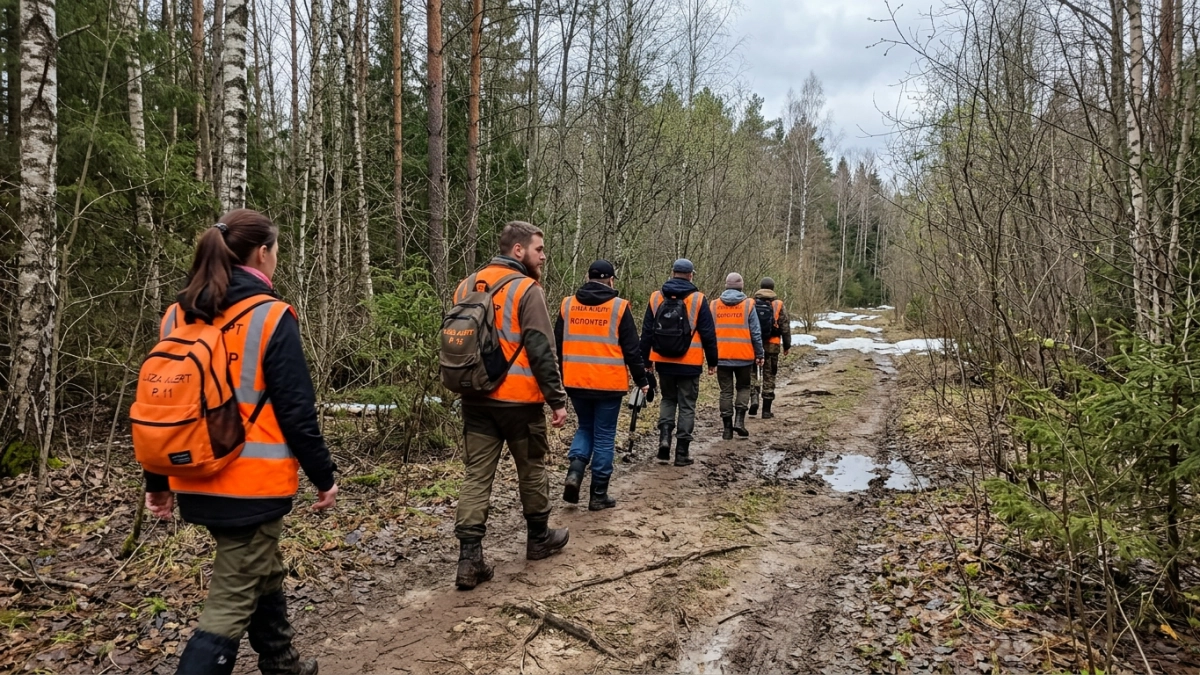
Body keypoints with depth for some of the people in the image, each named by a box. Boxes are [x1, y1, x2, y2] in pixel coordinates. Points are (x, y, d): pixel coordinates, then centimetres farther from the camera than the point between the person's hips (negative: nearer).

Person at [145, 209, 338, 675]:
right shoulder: (271, 317, -14)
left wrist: (157, 483, 17)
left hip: (196, 484, 7)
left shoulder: (177, 316, 5)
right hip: (254, 481, -7)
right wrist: (323, 476, -3)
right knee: (232, 602, 1)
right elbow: (296, 411, -14)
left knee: (263, 573, 26)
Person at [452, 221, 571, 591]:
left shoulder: (466, 286, 10)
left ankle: (469, 559, 1)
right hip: (519, 399, -5)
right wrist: (558, 399, -9)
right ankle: (539, 539, 31)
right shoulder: (527, 290, -12)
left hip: (476, 398, 5)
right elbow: (541, 352, -16)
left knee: (476, 475, 5)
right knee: (532, 469, 14)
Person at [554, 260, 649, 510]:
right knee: (604, 436, 6)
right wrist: (641, 380, 6)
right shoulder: (619, 307, -5)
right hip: (608, 383, -3)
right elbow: (631, 349, -4)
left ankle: (575, 471, -1)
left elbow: (558, 345, 11)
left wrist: (562, 375, 23)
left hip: (575, 381, 3)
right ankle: (599, 495, 10)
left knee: (585, 427, 21)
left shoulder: (567, 305, 4)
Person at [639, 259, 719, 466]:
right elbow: (708, 334, -4)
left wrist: (646, 360, 14)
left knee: (667, 399, 21)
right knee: (686, 406, 7)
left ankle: (664, 436, 0)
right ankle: (682, 453, 8)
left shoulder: (656, 297, 2)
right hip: (689, 363, -2)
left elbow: (647, 332, 6)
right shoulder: (698, 299, -5)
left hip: (663, 361, 2)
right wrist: (712, 361, 5)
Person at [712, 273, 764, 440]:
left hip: (721, 356, 2)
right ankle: (739, 419, -1)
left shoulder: (714, 305, 2)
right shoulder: (748, 304, -4)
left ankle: (727, 428, 8)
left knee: (726, 391, 8)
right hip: (743, 356, -2)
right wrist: (759, 354, 4)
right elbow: (756, 333, -4)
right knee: (743, 387, 16)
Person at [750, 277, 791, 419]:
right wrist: (787, 345, 11)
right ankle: (766, 410, 10)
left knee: (753, 373, 13)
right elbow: (785, 327, 1)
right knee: (769, 376, 7)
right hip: (772, 345, 0)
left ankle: (754, 399, -10)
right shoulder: (778, 305, -1)